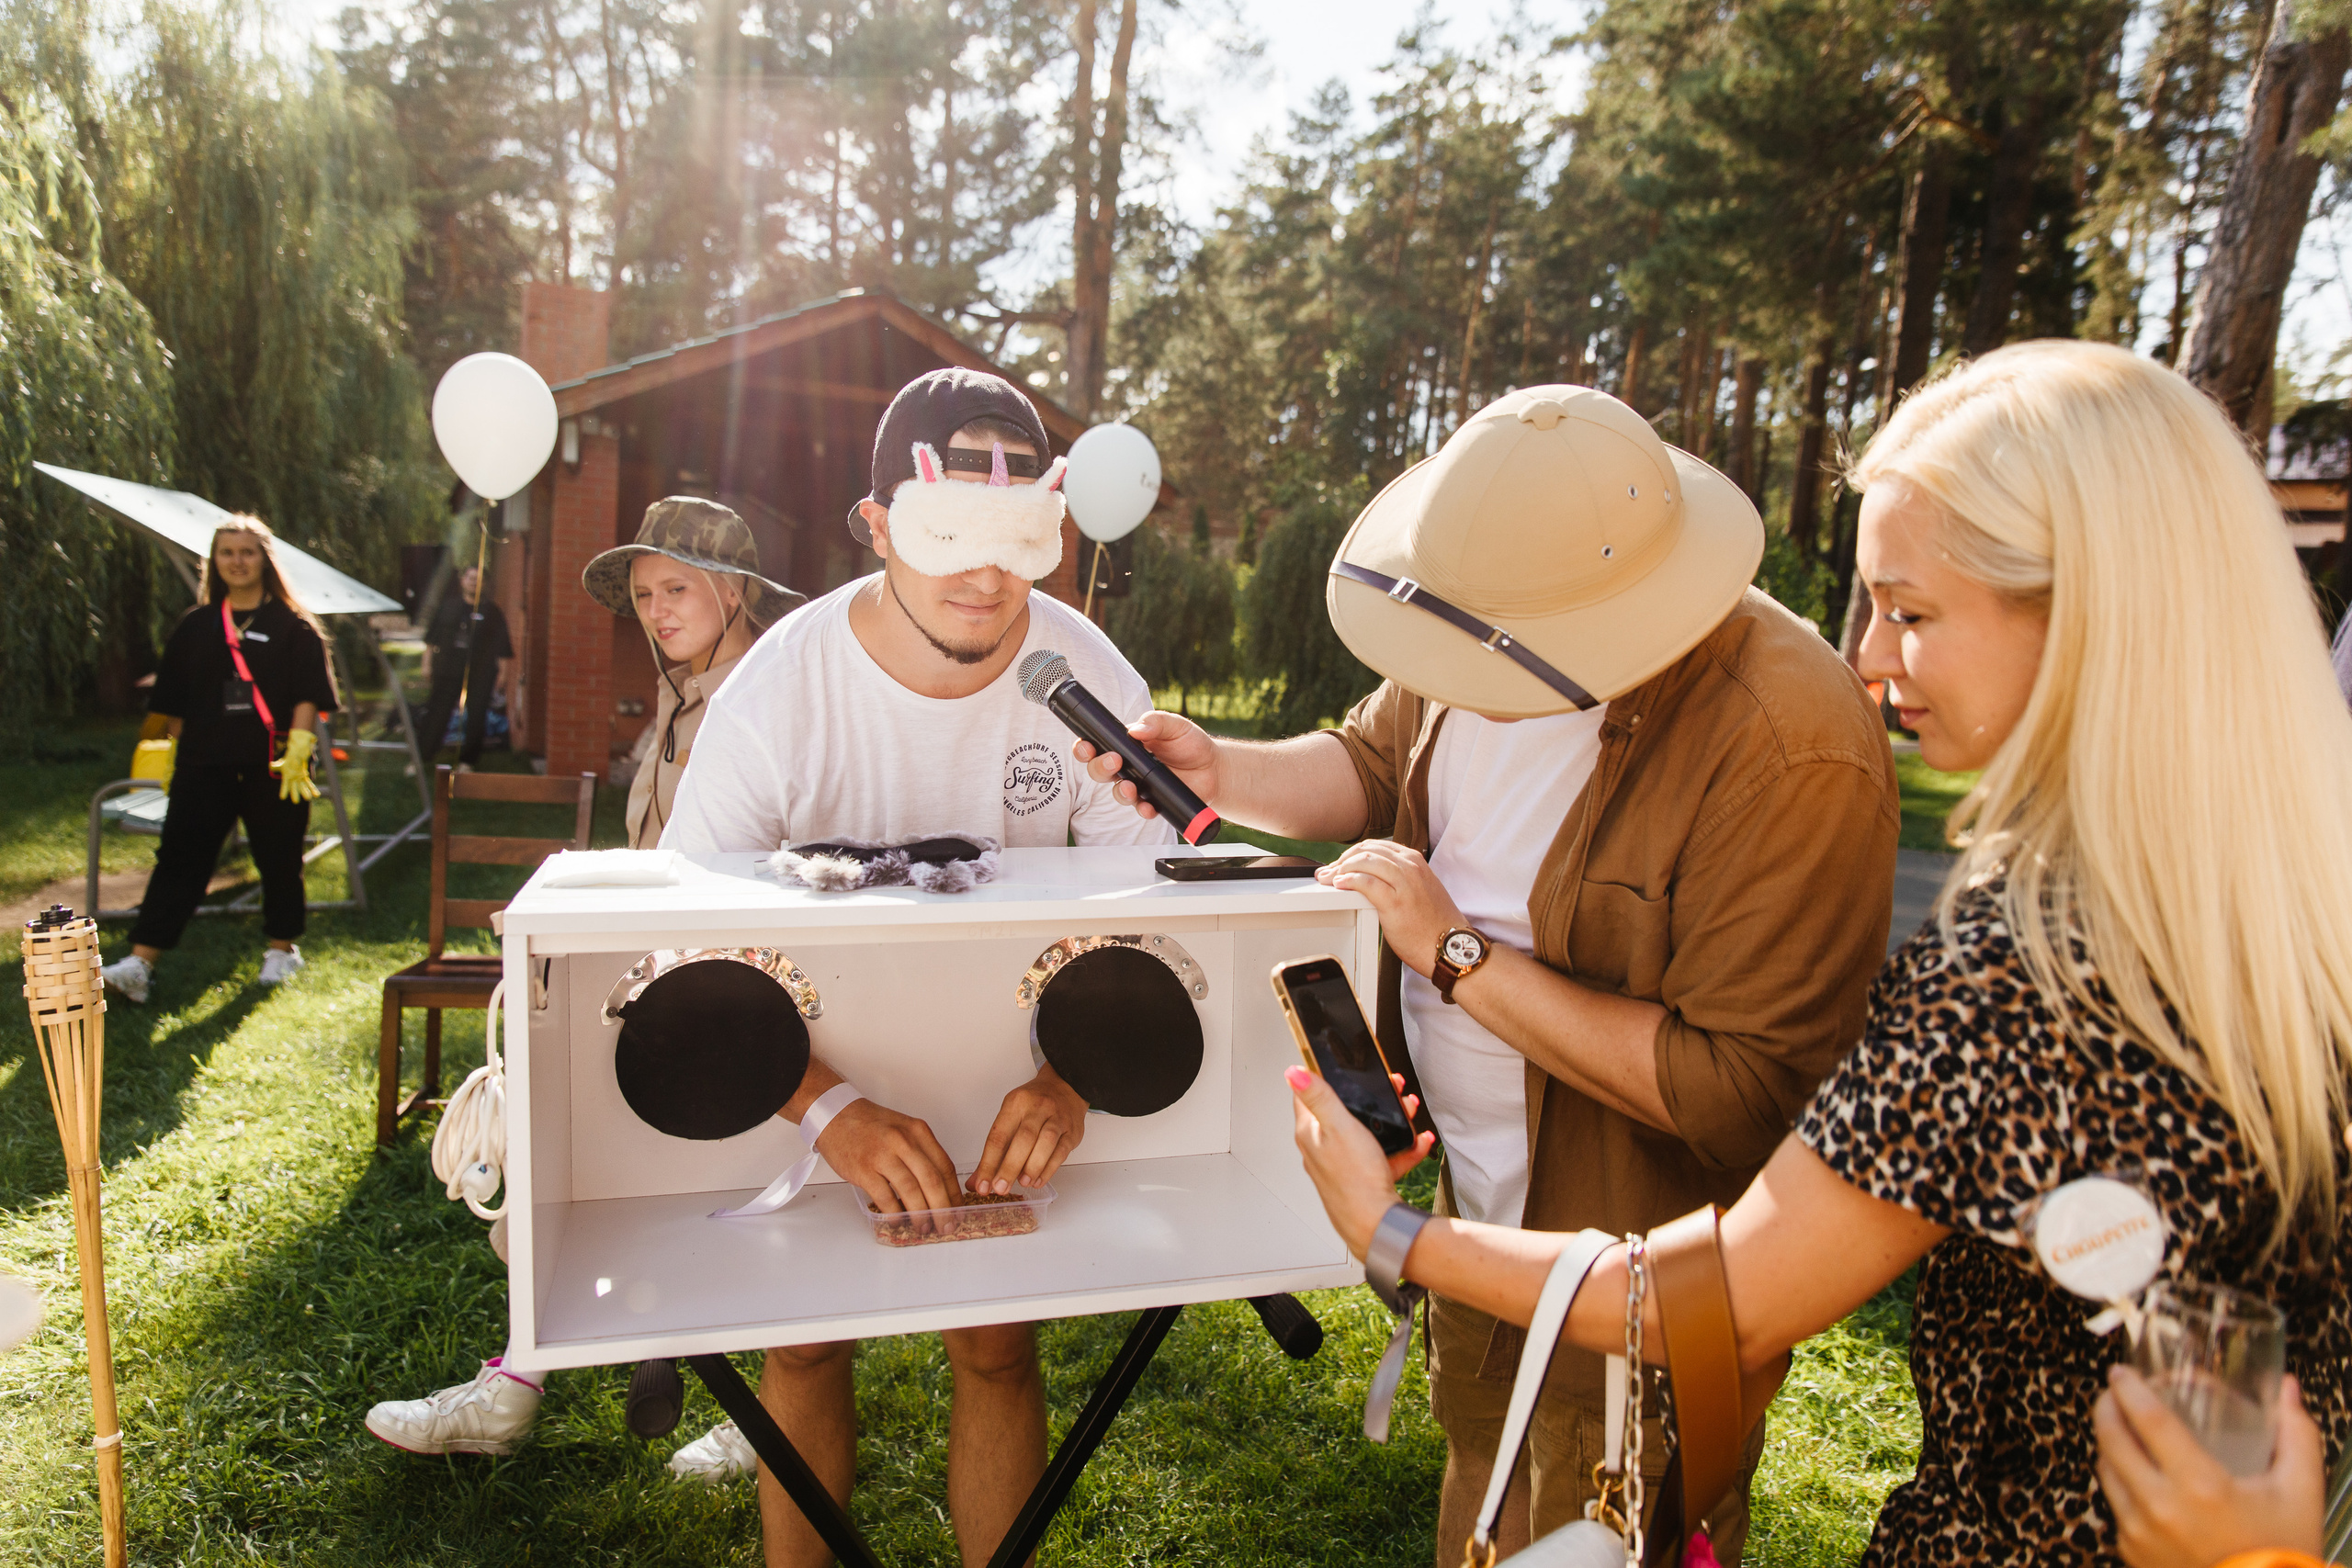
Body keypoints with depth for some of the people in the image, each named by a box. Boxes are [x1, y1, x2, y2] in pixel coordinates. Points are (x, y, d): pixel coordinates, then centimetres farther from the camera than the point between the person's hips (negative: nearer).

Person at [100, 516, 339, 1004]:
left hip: (272, 767, -2)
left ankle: (282, 950, 24)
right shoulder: (196, 625, 11)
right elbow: (175, 701, 15)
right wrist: (177, 753, 11)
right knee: (180, 859, -2)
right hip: (205, 764, 3)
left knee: (279, 861, 7)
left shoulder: (294, 626, 1)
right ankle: (139, 964, -3)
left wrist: (297, 750, -15)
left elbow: (308, 695, -5)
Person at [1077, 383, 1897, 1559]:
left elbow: (1744, 1093, -31)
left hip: (1637, 1299, -7)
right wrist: (1223, 772, -10)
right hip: (1473, 1214, 7)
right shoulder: (1492, 632, -8)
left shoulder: (1792, 753, -32)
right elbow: (1375, 763, 10)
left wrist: (1458, 952, -28)